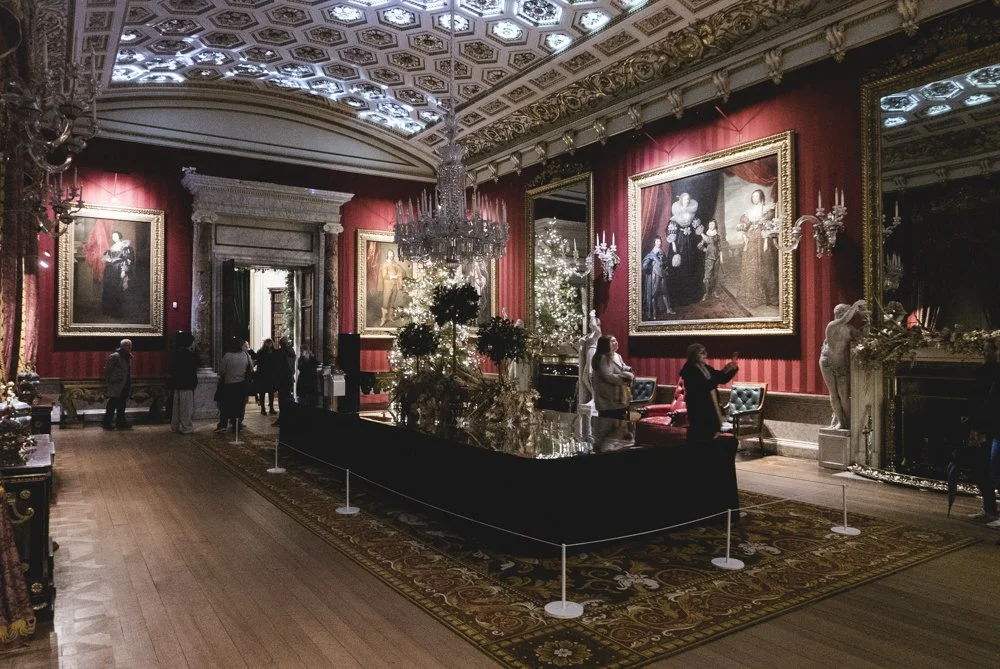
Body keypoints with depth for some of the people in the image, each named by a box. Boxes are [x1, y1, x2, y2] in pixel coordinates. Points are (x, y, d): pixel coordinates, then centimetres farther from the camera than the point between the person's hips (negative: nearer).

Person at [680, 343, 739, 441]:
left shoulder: (707, 368, 10)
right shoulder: (690, 370, -15)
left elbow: (723, 379, 15)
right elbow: (705, 386, -26)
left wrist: (734, 368, 0)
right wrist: (722, 372, -25)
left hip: (711, 408, 8)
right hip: (698, 410, -8)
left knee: (709, 435, 12)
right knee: (699, 437, -7)